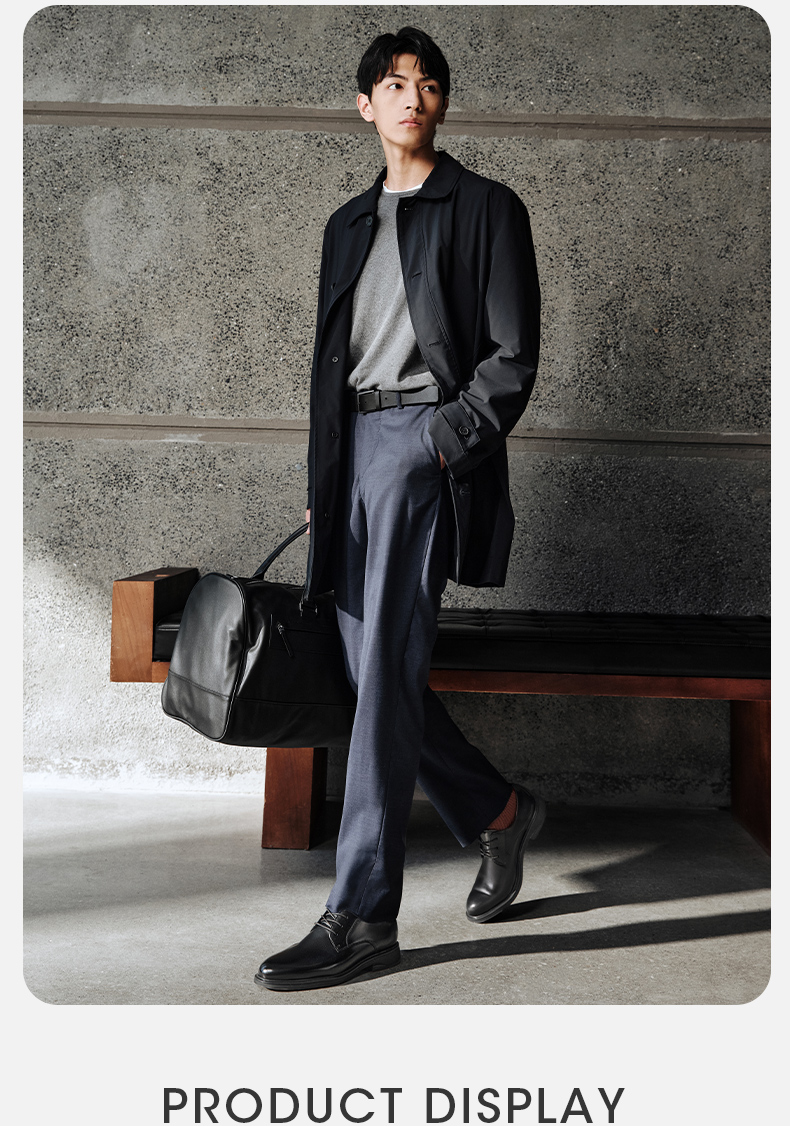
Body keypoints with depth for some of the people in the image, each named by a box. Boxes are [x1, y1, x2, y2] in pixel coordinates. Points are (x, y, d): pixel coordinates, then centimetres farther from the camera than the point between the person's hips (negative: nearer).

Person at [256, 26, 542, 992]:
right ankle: (499, 814, 26)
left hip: (429, 440, -7)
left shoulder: (485, 208, 4)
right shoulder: (349, 224, 23)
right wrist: (322, 481, 15)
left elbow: (513, 355, -3)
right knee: (369, 670, 5)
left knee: (386, 674, -13)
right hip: (355, 444, 7)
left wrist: (449, 440, -15)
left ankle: (363, 916, -8)